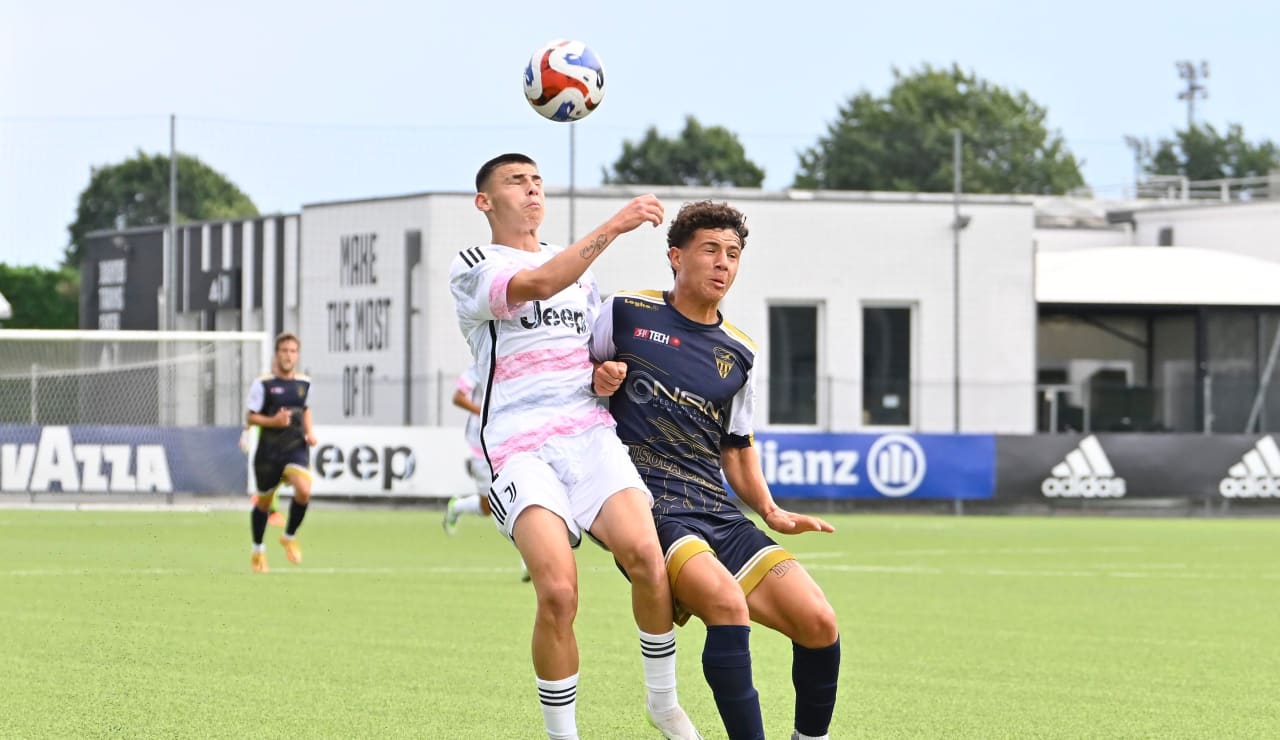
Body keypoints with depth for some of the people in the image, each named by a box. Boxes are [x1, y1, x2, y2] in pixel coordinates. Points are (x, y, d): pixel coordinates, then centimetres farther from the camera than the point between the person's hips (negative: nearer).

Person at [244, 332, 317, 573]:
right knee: (264, 501, 9)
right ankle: (258, 551, 32)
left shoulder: (304, 382, 6)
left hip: (296, 448, 2)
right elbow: (250, 417, -5)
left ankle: (289, 537, 2)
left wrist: (309, 432, 8)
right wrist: (273, 422, -22)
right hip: (269, 451, -2)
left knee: (304, 490, -22)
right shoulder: (263, 384, -7)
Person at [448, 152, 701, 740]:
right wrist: (612, 227, -21)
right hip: (518, 445, -4)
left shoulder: (578, 268, 25)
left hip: (589, 432, 4)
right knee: (557, 591, -24)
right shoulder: (472, 267, 5)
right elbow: (535, 284, -16)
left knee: (643, 553, -23)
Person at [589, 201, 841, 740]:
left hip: (716, 510, 5)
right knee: (727, 601, -33)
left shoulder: (739, 355, 16)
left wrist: (772, 512, 8)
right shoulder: (626, 313, 4)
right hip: (648, 504, -5)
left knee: (818, 623, -9)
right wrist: (597, 380, -7)